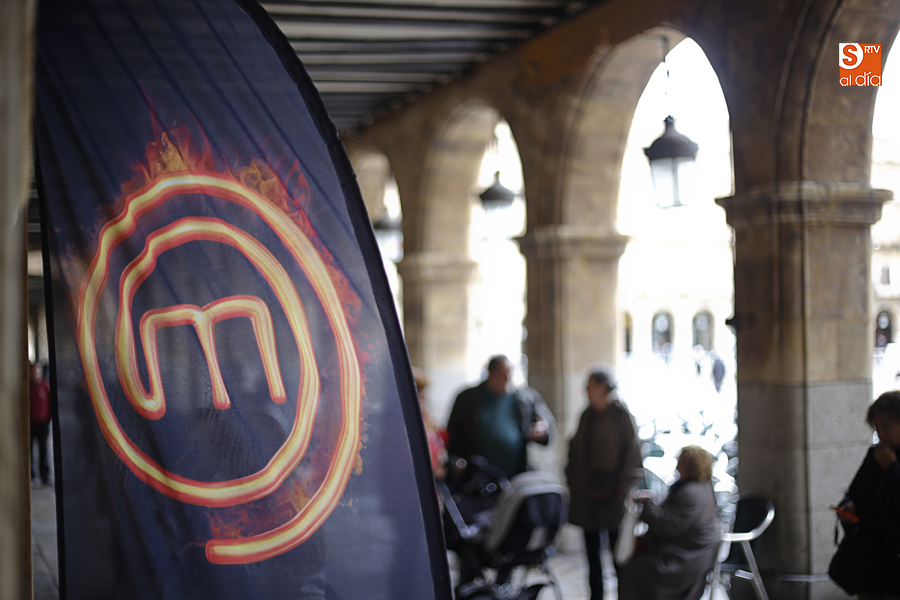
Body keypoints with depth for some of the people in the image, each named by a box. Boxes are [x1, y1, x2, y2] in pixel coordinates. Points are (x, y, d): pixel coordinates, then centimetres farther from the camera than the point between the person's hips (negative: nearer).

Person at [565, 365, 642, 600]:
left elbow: (632, 453, -10)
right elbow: (575, 450, 16)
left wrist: (623, 488, -13)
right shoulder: (587, 415, 10)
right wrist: (572, 480, 8)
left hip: (611, 493, -6)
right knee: (592, 549, 10)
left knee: (617, 547, -1)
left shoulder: (621, 415, -8)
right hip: (586, 493, 6)